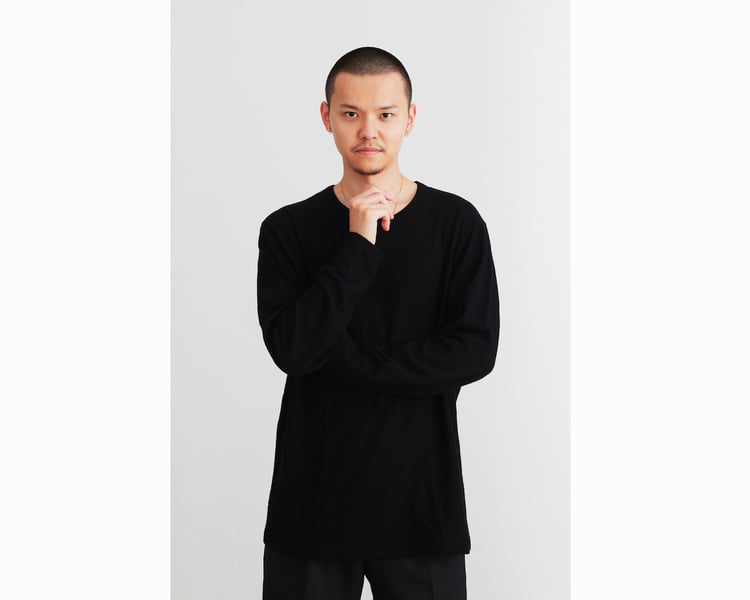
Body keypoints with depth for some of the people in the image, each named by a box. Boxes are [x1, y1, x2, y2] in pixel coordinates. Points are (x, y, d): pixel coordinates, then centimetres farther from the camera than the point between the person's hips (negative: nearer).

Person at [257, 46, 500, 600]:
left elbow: (476, 350, -10)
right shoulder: (288, 230, 0)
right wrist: (358, 246, -18)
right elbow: (290, 347, -12)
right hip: (313, 495, 1)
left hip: (420, 495, 0)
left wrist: (345, 360, -13)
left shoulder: (457, 223, -2)